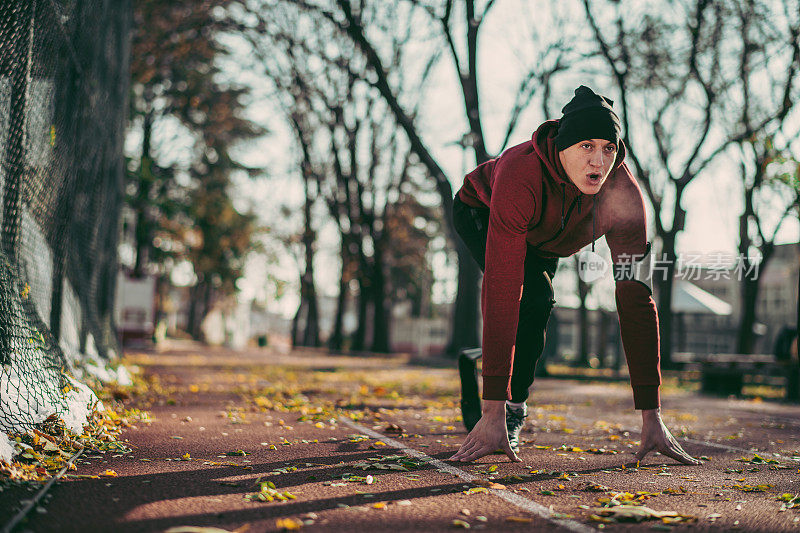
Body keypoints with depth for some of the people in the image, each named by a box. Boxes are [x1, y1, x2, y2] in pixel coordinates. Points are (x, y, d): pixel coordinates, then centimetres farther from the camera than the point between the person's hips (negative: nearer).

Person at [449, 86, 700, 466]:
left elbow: (636, 301, -34)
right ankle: (503, 413, -10)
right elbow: (502, 290, -48)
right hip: (479, 213, -4)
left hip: (545, 241, 5)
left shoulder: (623, 195, -34)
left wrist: (651, 416, -37)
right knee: (532, 296, -28)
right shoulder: (520, 175, -45)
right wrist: (493, 411, -50)